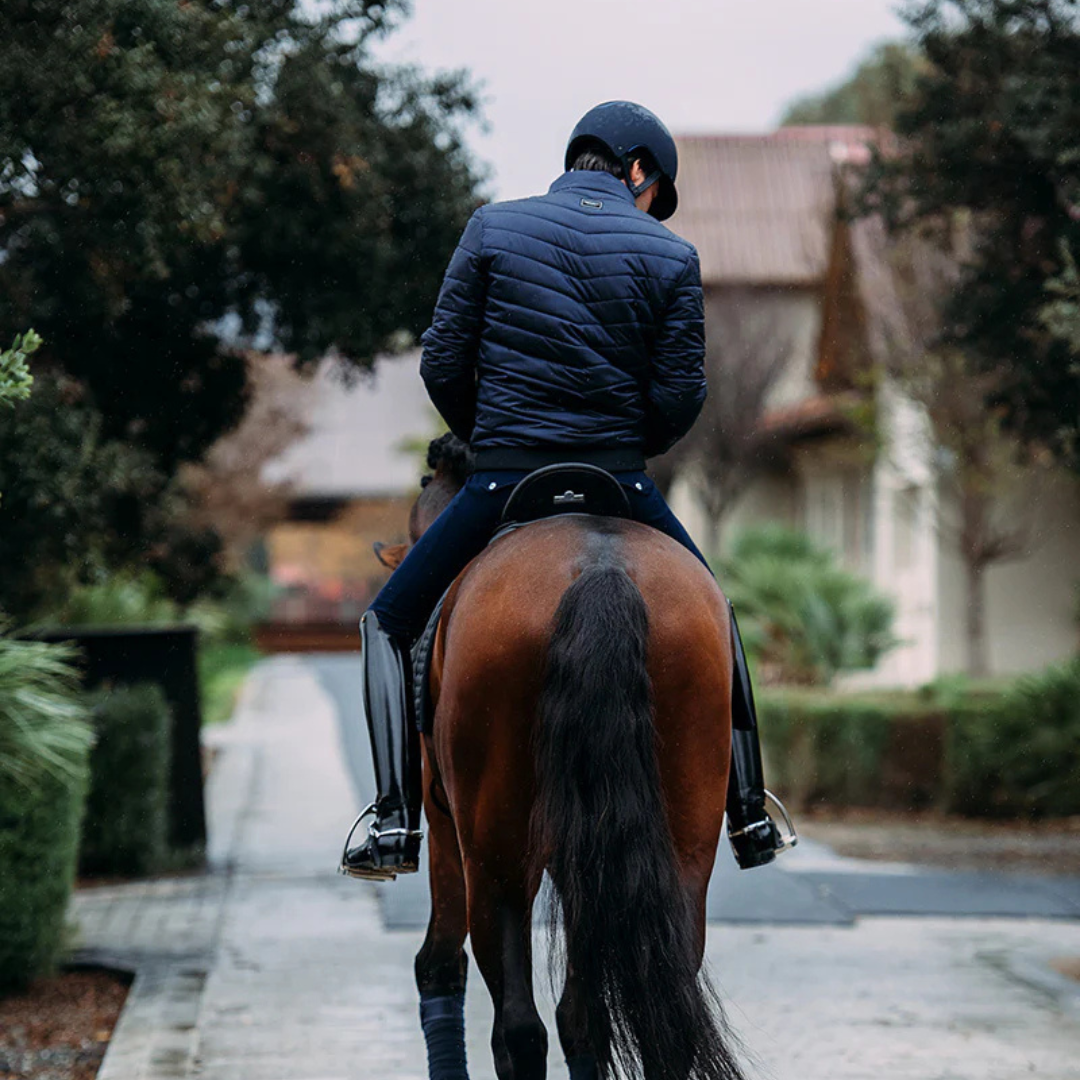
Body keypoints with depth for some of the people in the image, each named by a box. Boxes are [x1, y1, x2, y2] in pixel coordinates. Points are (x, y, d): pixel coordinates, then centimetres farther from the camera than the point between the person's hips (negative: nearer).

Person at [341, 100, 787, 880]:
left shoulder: (494, 228, 2)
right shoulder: (671, 257, 1)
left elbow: (443, 362, 0)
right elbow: (682, 398, -3)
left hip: (502, 483, -1)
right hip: (622, 486, 1)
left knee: (390, 623, 16)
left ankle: (396, 823, -1)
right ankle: (749, 812, 26)